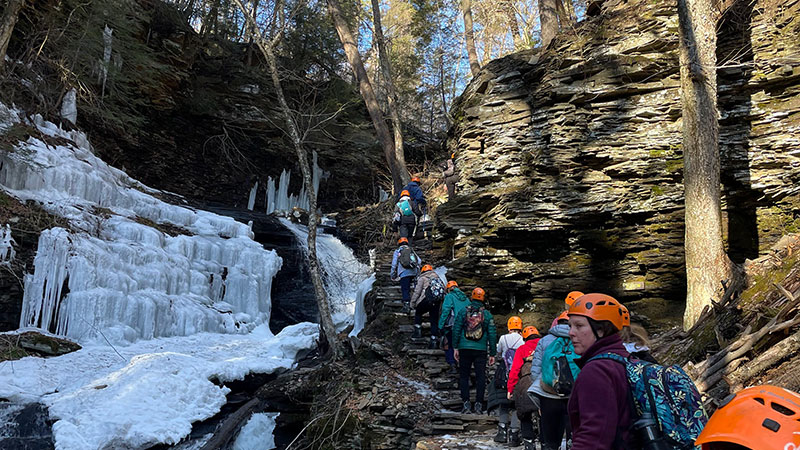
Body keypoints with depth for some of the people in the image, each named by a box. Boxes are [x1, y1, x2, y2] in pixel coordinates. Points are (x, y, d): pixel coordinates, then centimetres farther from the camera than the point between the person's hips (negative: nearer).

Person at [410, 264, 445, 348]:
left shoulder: (422, 278, 8)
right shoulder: (438, 278, 23)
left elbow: (417, 291, 0)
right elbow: (443, 290, 21)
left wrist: (413, 303, 8)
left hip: (427, 300, -4)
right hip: (437, 302, 4)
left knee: (418, 313, 22)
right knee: (434, 320, 9)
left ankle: (418, 331, 13)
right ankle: (434, 340, 5)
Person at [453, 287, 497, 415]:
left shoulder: (463, 312, 0)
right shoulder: (487, 314, 2)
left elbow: (456, 330, -1)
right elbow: (492, 335, 2)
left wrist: (455, 348, 6)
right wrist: (492, 354, 7)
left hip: (464, 348, 0)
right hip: (481, 350, 0)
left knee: (464, 376, 8)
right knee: (481, 377, 6)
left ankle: (466, 403, 3)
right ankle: (479, 404, 3)